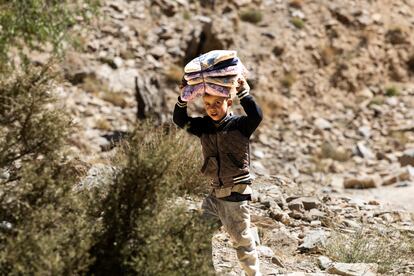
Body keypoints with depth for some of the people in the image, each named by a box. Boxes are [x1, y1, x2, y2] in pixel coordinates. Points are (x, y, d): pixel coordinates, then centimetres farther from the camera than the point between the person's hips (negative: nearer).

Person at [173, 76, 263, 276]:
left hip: (236, 193, -6)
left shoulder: (239, 125, -10)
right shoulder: (203, 126, 6)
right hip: (215, 193, 6)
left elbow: (257, 116, -28)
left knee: (241, 238, 2)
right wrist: (184, 98, -12)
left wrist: (243, 93, -31)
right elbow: (179, 120, 2)